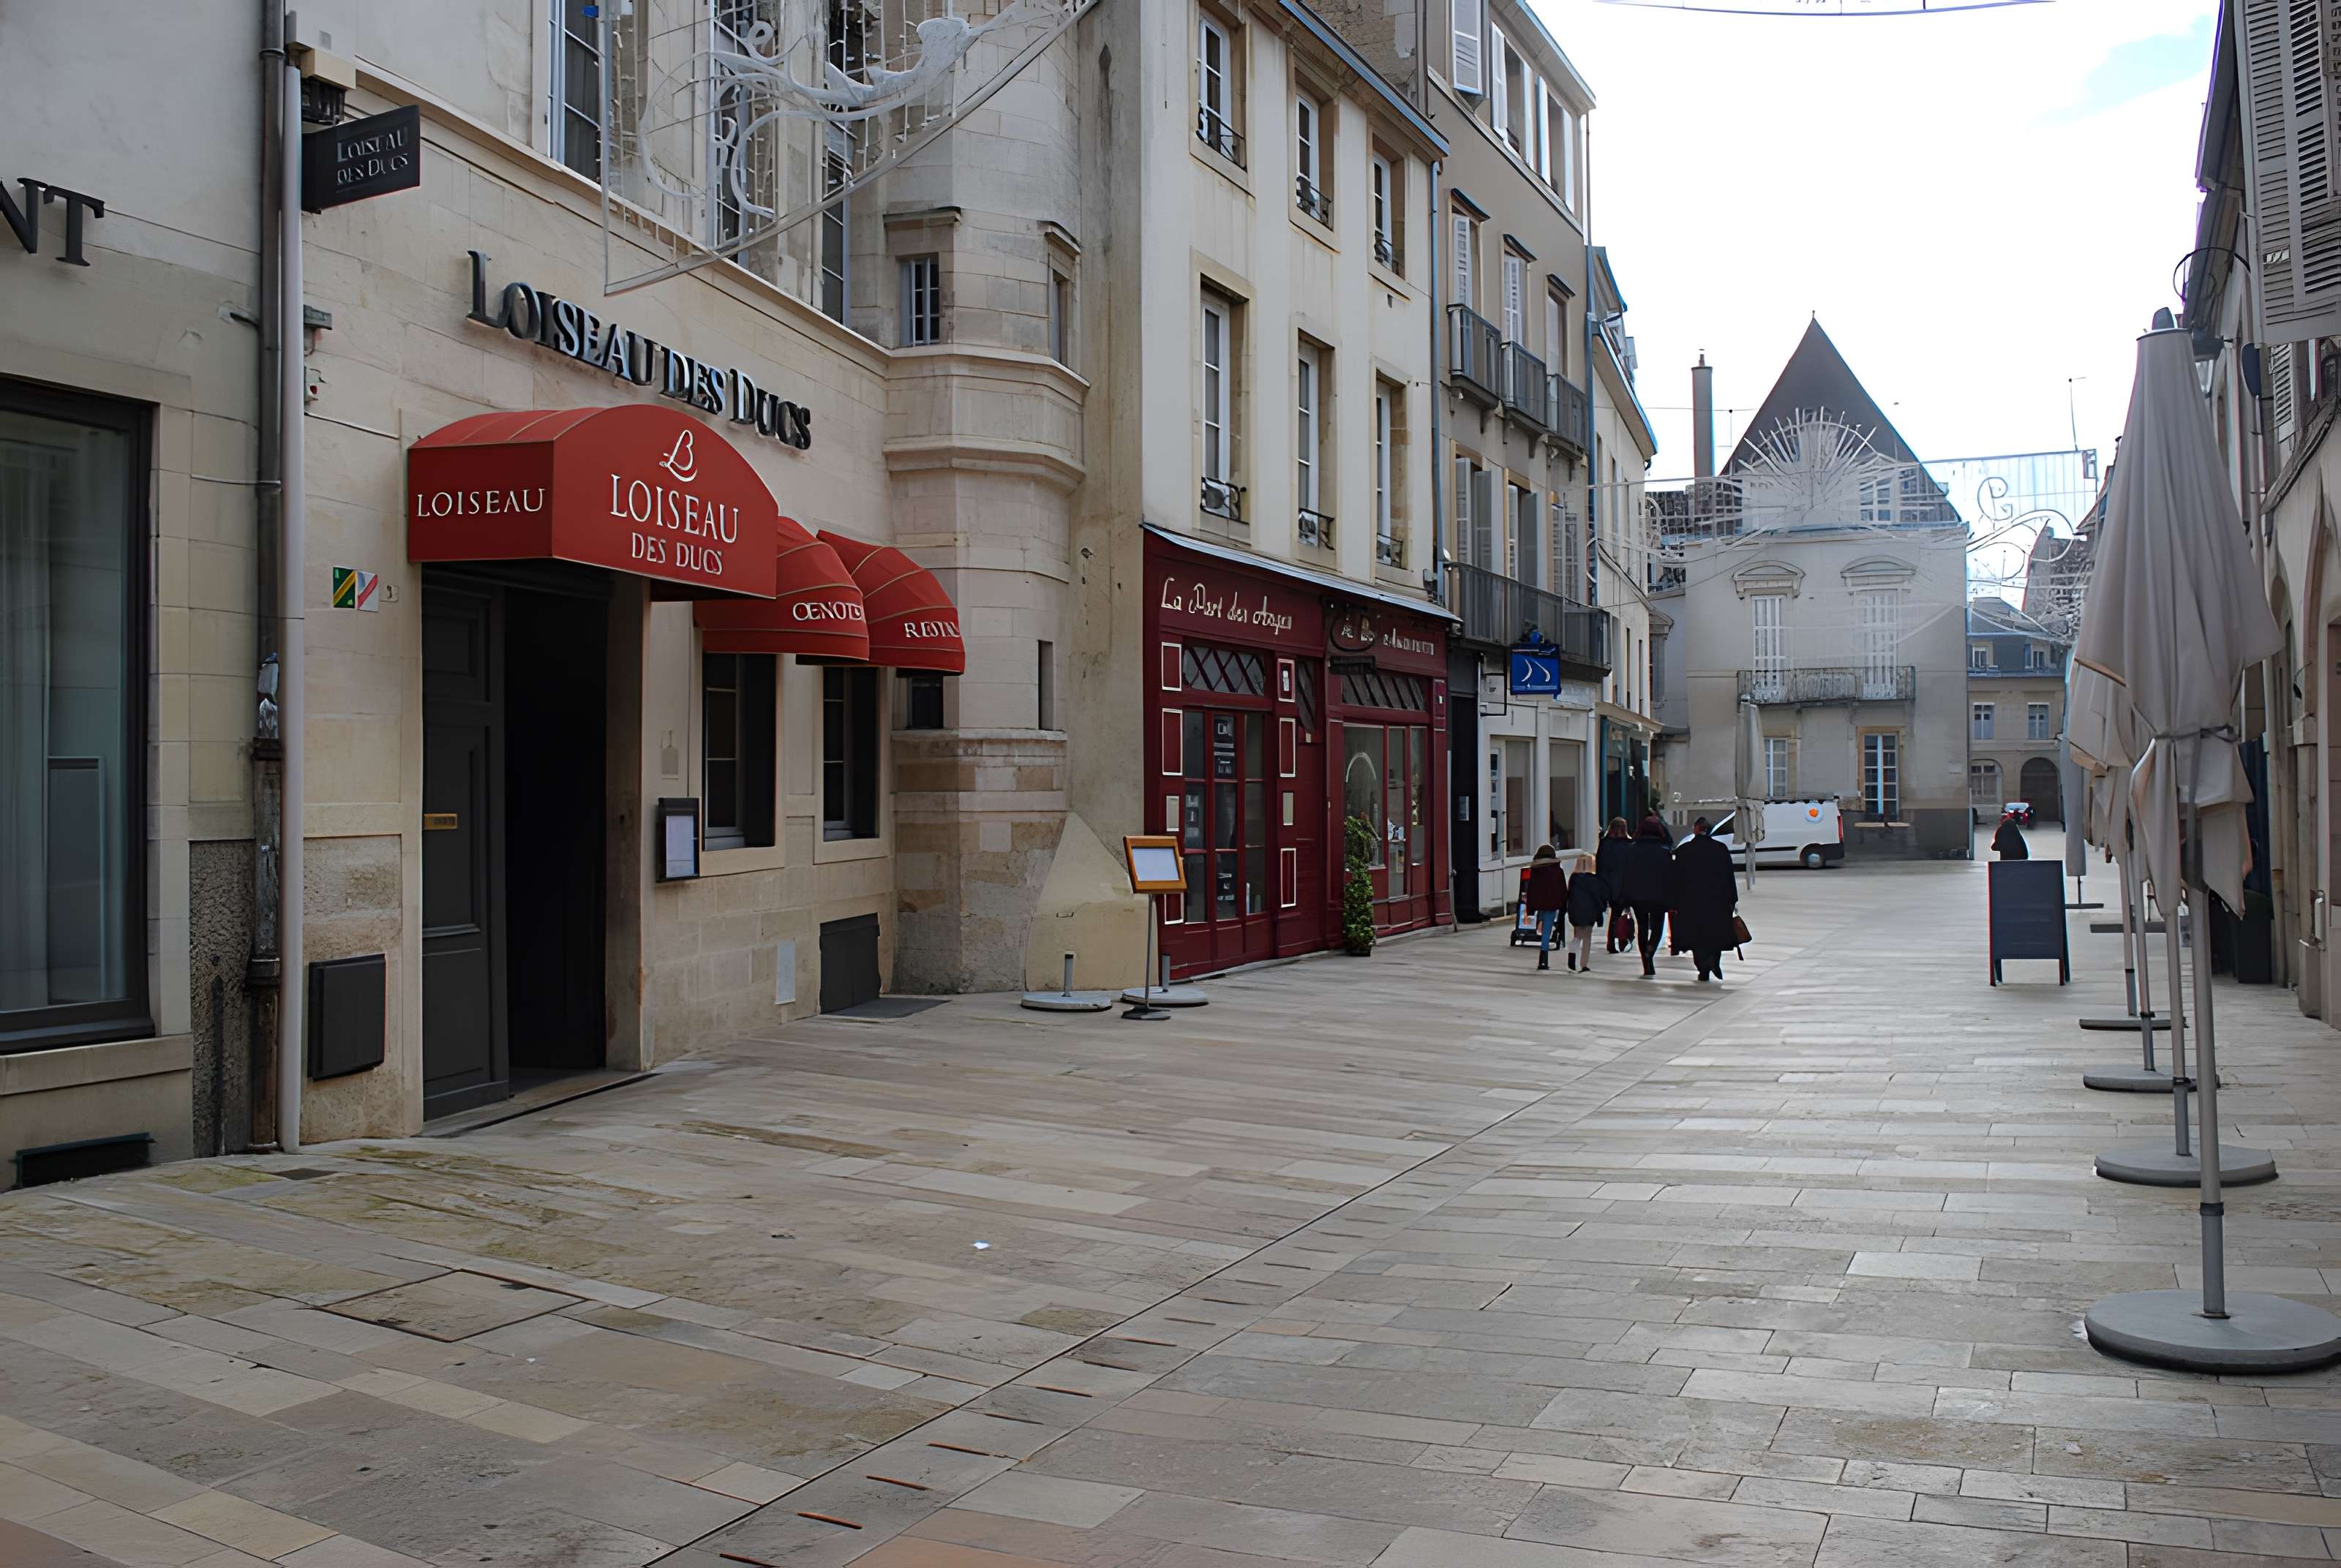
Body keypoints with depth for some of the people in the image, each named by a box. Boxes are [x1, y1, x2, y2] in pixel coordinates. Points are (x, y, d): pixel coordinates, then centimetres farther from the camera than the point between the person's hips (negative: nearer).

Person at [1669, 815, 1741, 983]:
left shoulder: (1683, 851, -3)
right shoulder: (1721, 849, 0)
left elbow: (1677, 879, -2)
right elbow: (1730, 877, 2)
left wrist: (1676, 903, 3)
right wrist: (1733, 901, 8)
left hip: (1691, 902, -1)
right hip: (1717, 900, 1)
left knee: (1697, 937, 4)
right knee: (1716, 931, 14)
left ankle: (1704, 971, -1)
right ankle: (1714, 960, -7)